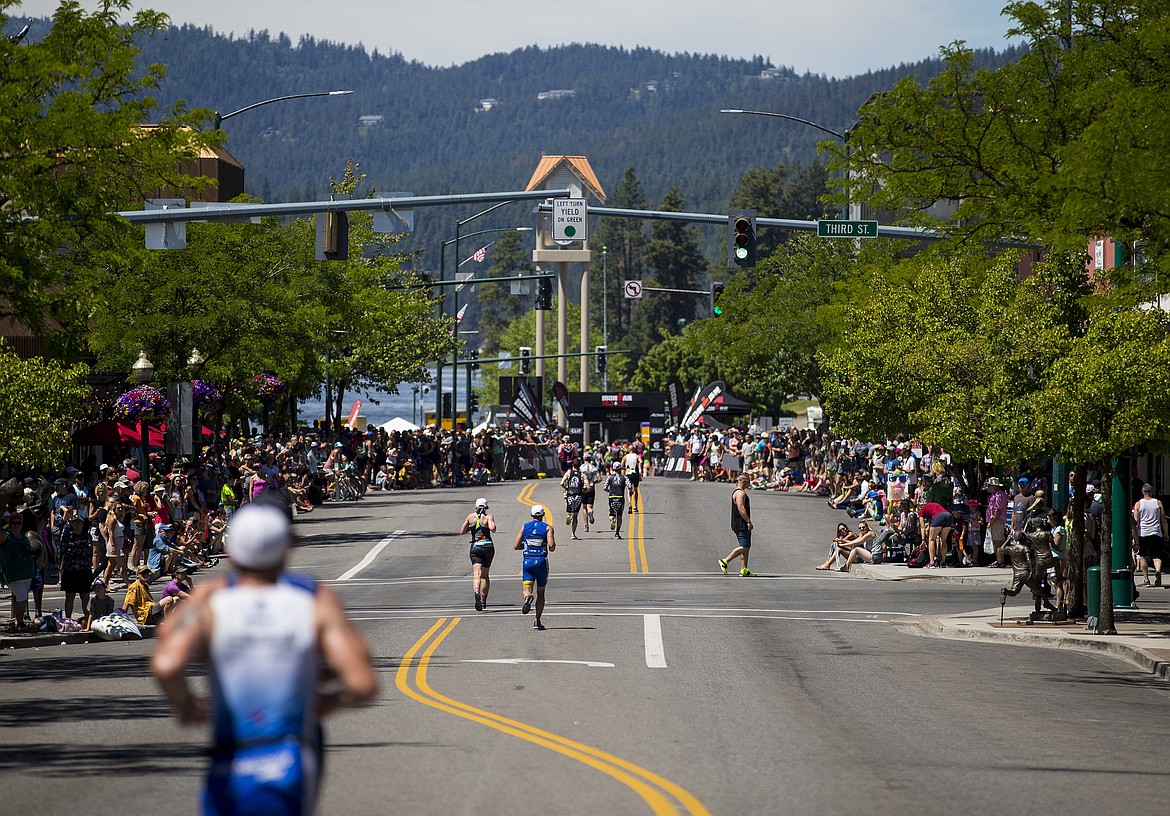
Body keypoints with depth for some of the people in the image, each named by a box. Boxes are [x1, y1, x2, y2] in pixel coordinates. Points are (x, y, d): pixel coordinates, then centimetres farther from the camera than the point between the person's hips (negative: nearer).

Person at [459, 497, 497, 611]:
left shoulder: (471, 516, 5)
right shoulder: (489, 517, -2)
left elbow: (462, 532, 8)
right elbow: (492, 529, -20)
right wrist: (491, 524, 2)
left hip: (475, 547, 0)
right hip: (488, 547, 0)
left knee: (477, 575, -13)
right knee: (485, 575, 19)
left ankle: (477, 593, -42)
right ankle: (483, 600, 25)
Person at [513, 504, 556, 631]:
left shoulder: (525, 527, 8)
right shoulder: (547, 528, 1)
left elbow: (516, 546, 5)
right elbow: (551, 546, -12)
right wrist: (550, 548, 11)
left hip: (527, 562, 1)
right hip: (541, 561, 0)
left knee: (527, 590, -5)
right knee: (540, 593, 13)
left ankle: (527, 598, -43)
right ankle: (537, 621, 13)